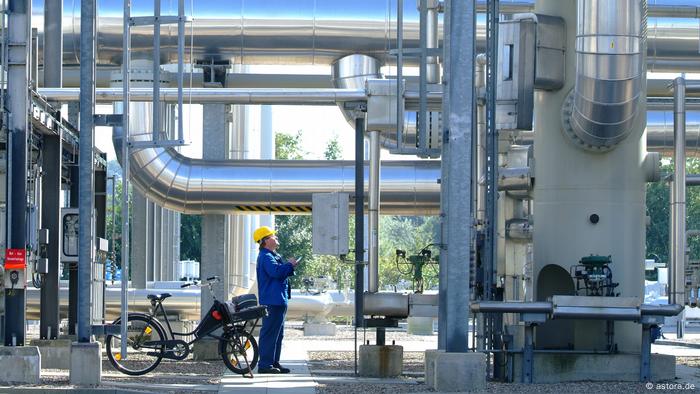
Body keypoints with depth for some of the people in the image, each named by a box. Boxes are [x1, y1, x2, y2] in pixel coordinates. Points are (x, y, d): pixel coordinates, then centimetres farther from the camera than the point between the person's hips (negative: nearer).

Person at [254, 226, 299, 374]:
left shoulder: (274, 255, 21)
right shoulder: (266, 257, -14)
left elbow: (282, 272, 29)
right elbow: (276, 272, -28)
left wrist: (290, 266, 11)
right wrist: (289, 264, -14)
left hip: (279, 300, 11)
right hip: (272, 301, -11)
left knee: (277, 333, 14)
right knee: (269, 332, -10)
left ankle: (274, 363, 20)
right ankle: (265, 364, -11)